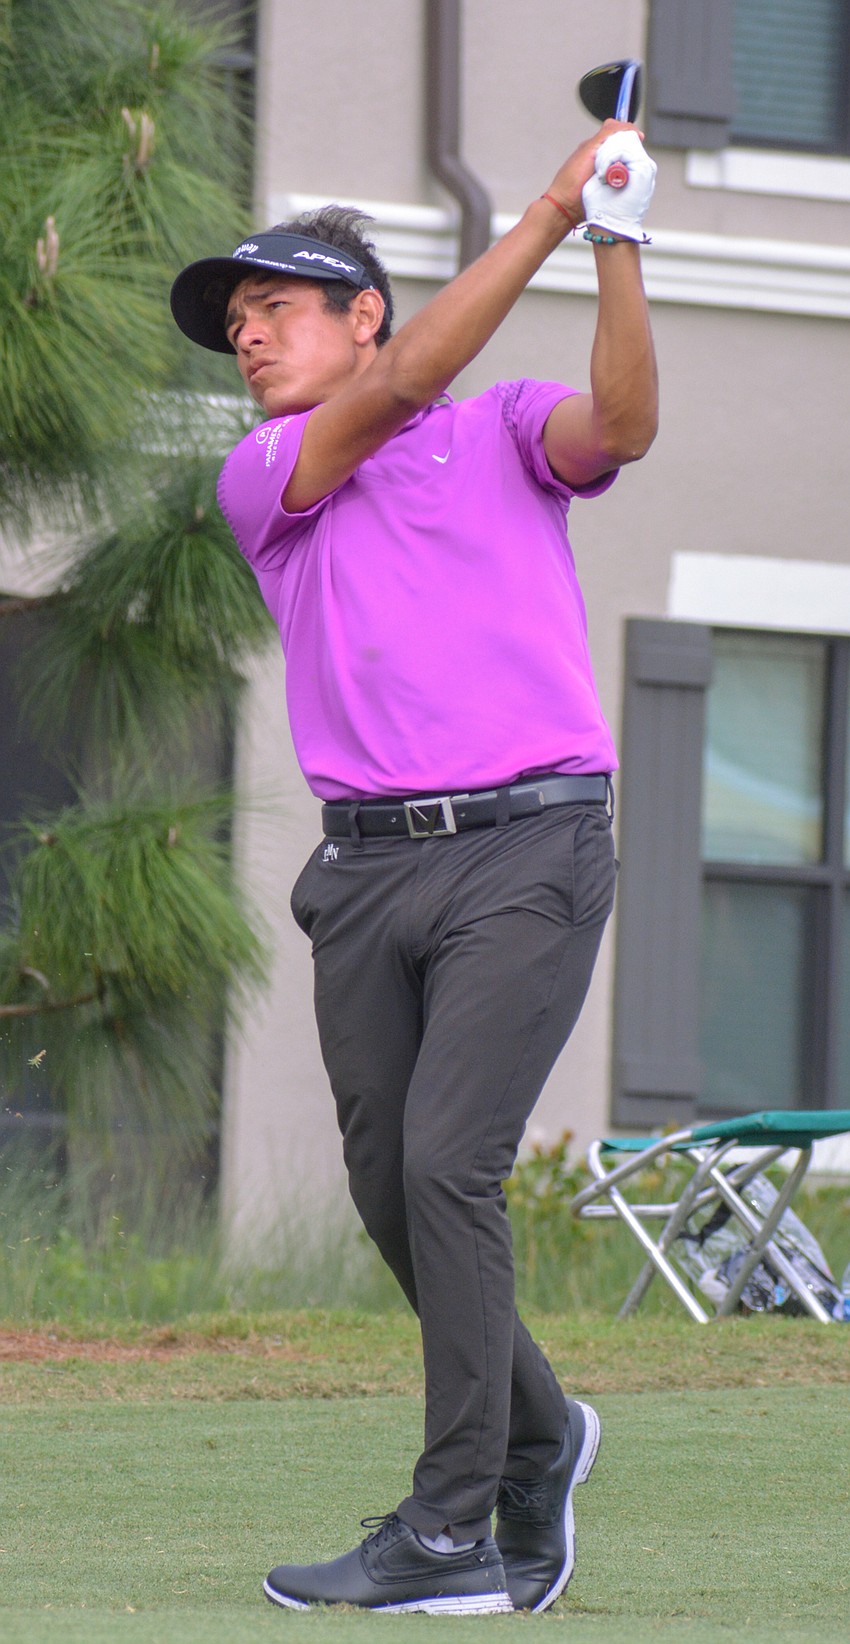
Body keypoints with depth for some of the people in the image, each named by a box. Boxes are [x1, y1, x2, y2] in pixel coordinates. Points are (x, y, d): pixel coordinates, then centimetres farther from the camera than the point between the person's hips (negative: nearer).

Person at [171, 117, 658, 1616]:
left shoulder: (504, 434, 11)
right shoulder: (261, 482, 13)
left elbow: (621, 423, -10)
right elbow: (394, 389, -4)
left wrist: (618, 246, -23)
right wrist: (548, 213, -10)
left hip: (526, 848, -4)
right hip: (368, 867, 4)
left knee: (447, 1163, -16)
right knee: (390, 1188, 4)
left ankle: (451, 1535, -14)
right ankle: (536, 1438, 29)